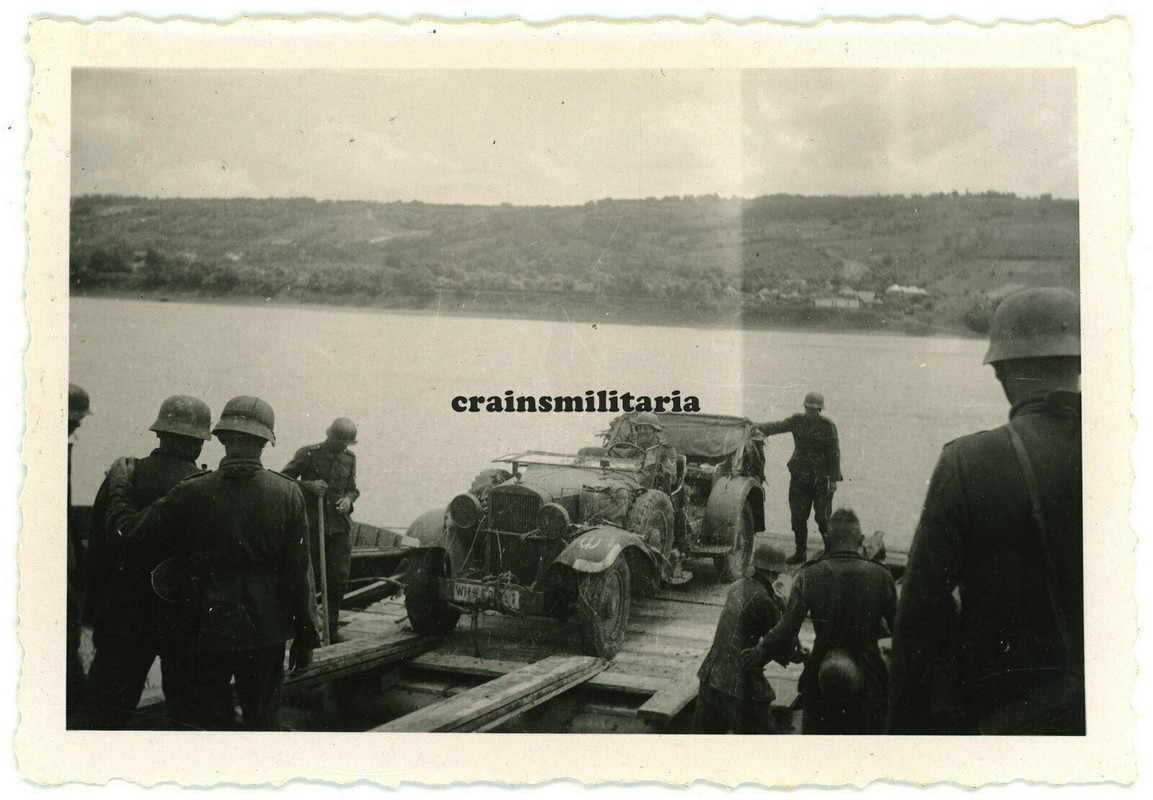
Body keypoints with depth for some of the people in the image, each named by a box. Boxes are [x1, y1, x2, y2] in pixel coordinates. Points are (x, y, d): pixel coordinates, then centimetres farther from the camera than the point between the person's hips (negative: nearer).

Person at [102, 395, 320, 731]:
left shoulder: (193, 493, -12)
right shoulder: (288, 494, -8)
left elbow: (129, 534, -5)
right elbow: (299, 573, -6)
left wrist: (119, 486, 13)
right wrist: (305, 637, 4)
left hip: (207, 630, -1)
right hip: (266, 633, 1)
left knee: (208, 722, 12)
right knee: (263, 721, 15)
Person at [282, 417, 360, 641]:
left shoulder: (349, 458, 10)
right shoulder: (308, 454, -5)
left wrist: (349, 498, -2)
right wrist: (308, 485, -17)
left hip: (340, 527, 4)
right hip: (312, 525, -4)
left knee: (339, 578, 3)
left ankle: (331, 628, 15)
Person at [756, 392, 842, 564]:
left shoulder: (827, 426, -5)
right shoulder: (797, 421, 6)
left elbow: (834, 453, -5)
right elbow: (777, 426, -6)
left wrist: (834, 479, -10)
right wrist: (757, 428, -24)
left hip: (821, 477, -4)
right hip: (799, 476, 4)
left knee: (822, 516, -2)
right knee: (798, 516, 6)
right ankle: (801, 552, 18)